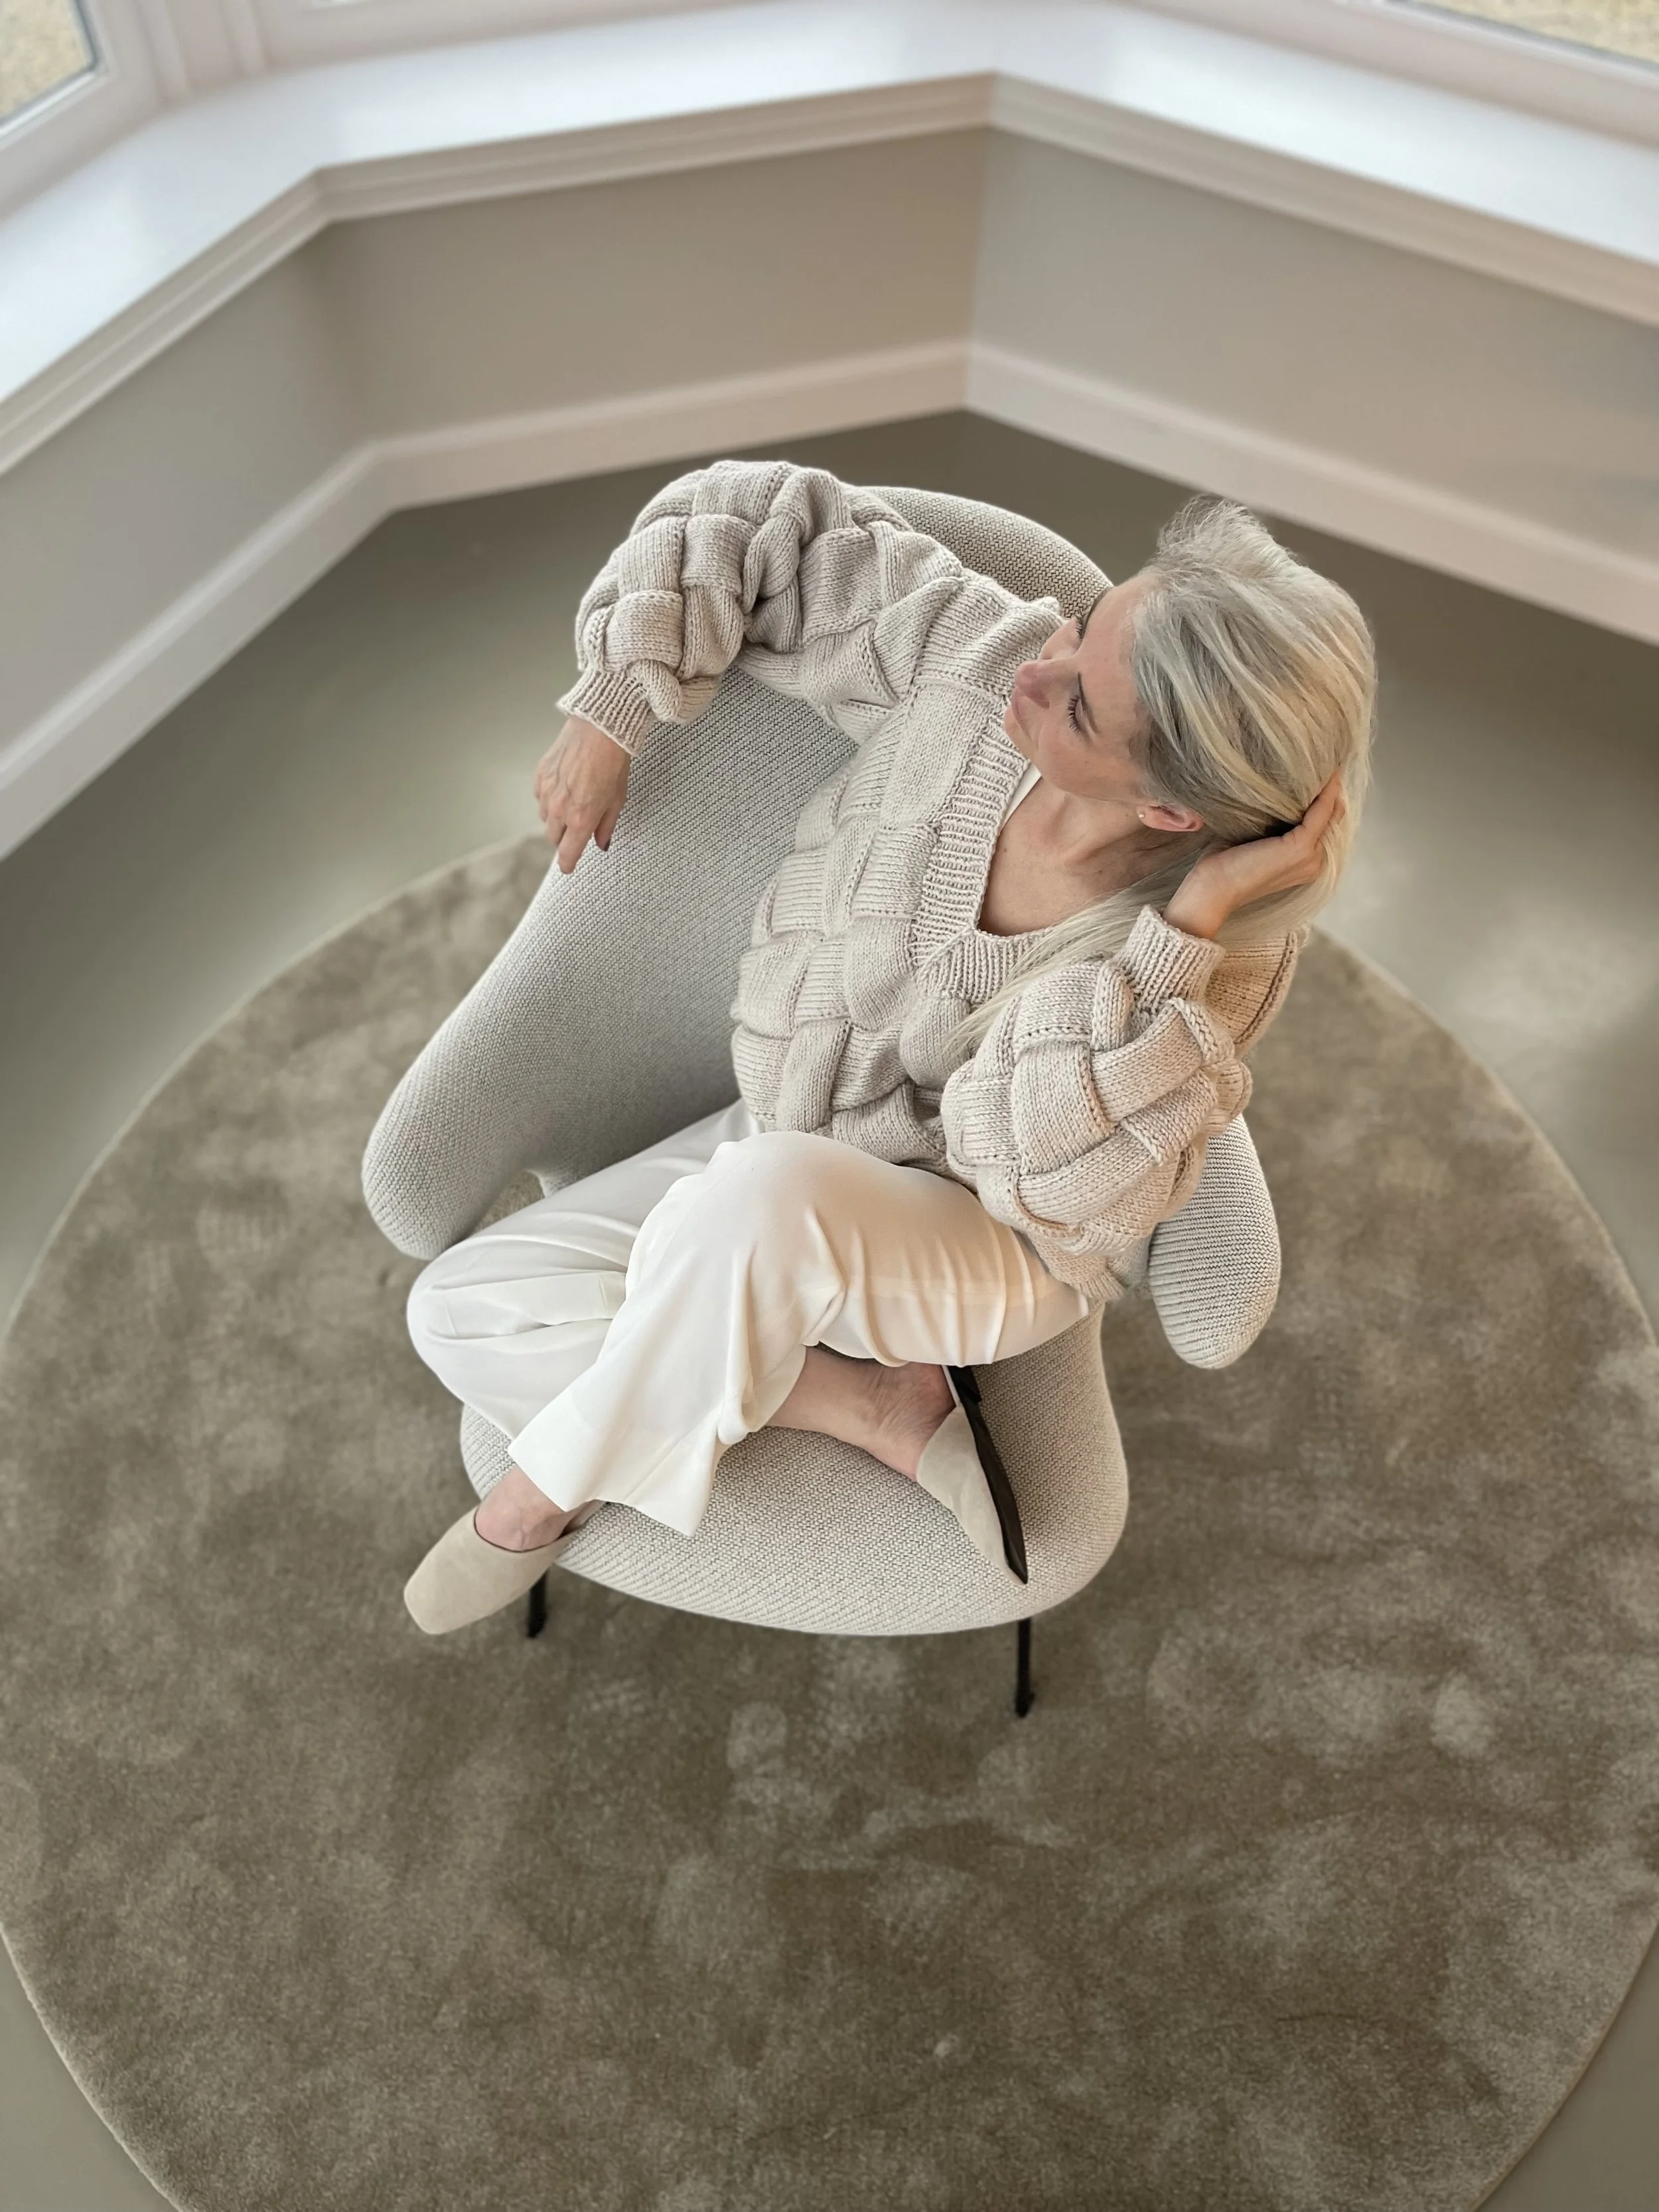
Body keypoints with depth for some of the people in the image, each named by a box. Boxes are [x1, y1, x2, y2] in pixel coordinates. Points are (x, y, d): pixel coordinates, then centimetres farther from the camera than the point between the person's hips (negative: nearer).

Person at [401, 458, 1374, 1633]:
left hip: (991, 1251, -5)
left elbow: (1055, 1180, -33)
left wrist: (1192, 920, -38)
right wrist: (613, 710, -11)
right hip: (784, 1157, 5)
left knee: (762, 1194, -41)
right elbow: (742, 514, -8)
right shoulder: (971, 645, -19)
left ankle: (555, 1487, -12)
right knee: (460, 1309, -5)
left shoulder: (1229, 942, -25)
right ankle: (877, 1405, -11)